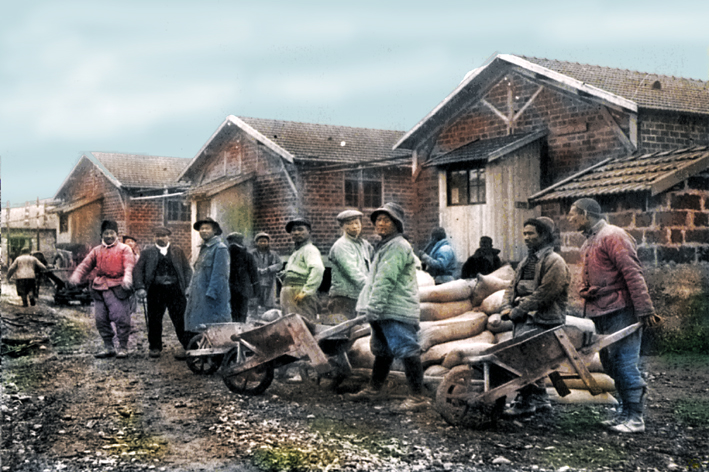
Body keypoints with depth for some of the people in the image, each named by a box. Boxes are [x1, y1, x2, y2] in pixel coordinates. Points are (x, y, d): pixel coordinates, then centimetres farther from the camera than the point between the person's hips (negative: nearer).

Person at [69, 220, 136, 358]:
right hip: (100, 290, 5)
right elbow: (86, 264, 10)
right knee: (101, 320, 7)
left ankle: (123, 347, 3)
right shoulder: (96, 251, 18)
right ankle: (108, 348, 18)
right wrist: (76, 276, -10)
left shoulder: (124, 249, 5)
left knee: (121, 318, -8)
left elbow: (129, 265, -9)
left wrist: (127, 277, -30)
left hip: (117, 289, -5)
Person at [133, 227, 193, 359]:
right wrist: (140, 287, -7)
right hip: (156, 290, 1)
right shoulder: (148, 252, 11)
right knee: (154, 320, 5)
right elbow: (138, 270, 6)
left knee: (180, 319, -1)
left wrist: (187, 287, -2)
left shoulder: (177, 251, 12)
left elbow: (187, 269, 11)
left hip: (175, 289, -1)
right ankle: (155, 347, 18)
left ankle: (187, 346, 7)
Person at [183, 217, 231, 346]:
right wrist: (190, 291, 17)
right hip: (198, 295, 9)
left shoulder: (220, 248, -9)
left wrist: (211, 293, -19)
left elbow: (220, 274, -14)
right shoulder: (203, 248, 19)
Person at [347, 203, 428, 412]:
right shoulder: (384, 246, 22)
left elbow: (386, 280, -21)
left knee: (406, 350, -12)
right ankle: (374, 389, 35)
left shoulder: (398, 246, -14)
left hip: (398, 311, -11)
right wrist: (371, 308, 26)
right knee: (382, 350, 21)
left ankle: (418, 396, -11)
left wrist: (374, 307, -23)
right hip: (385, 311, 11)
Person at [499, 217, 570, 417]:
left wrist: (519, 310, -15)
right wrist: (507, 307, 0)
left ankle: (525, 401, -13)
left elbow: (544, 293, -16)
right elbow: (512, 287, 19)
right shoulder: (526, 262, 21)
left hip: (542, 320, -9)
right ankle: (540, 398, 18)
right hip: (525, 319, 9)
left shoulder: (554, 262, -7)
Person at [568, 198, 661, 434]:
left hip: (620, 311, -9)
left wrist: (645, 310, -20)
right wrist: (588, 306, 17)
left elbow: (633, 274, -17)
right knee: (610, 363, 12)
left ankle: (635, 418, 0)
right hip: (600, 313, 9)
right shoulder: (589, 242, 19)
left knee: (624, 363, -7)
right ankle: (624, 411, 21)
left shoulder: (613, 236, -11)